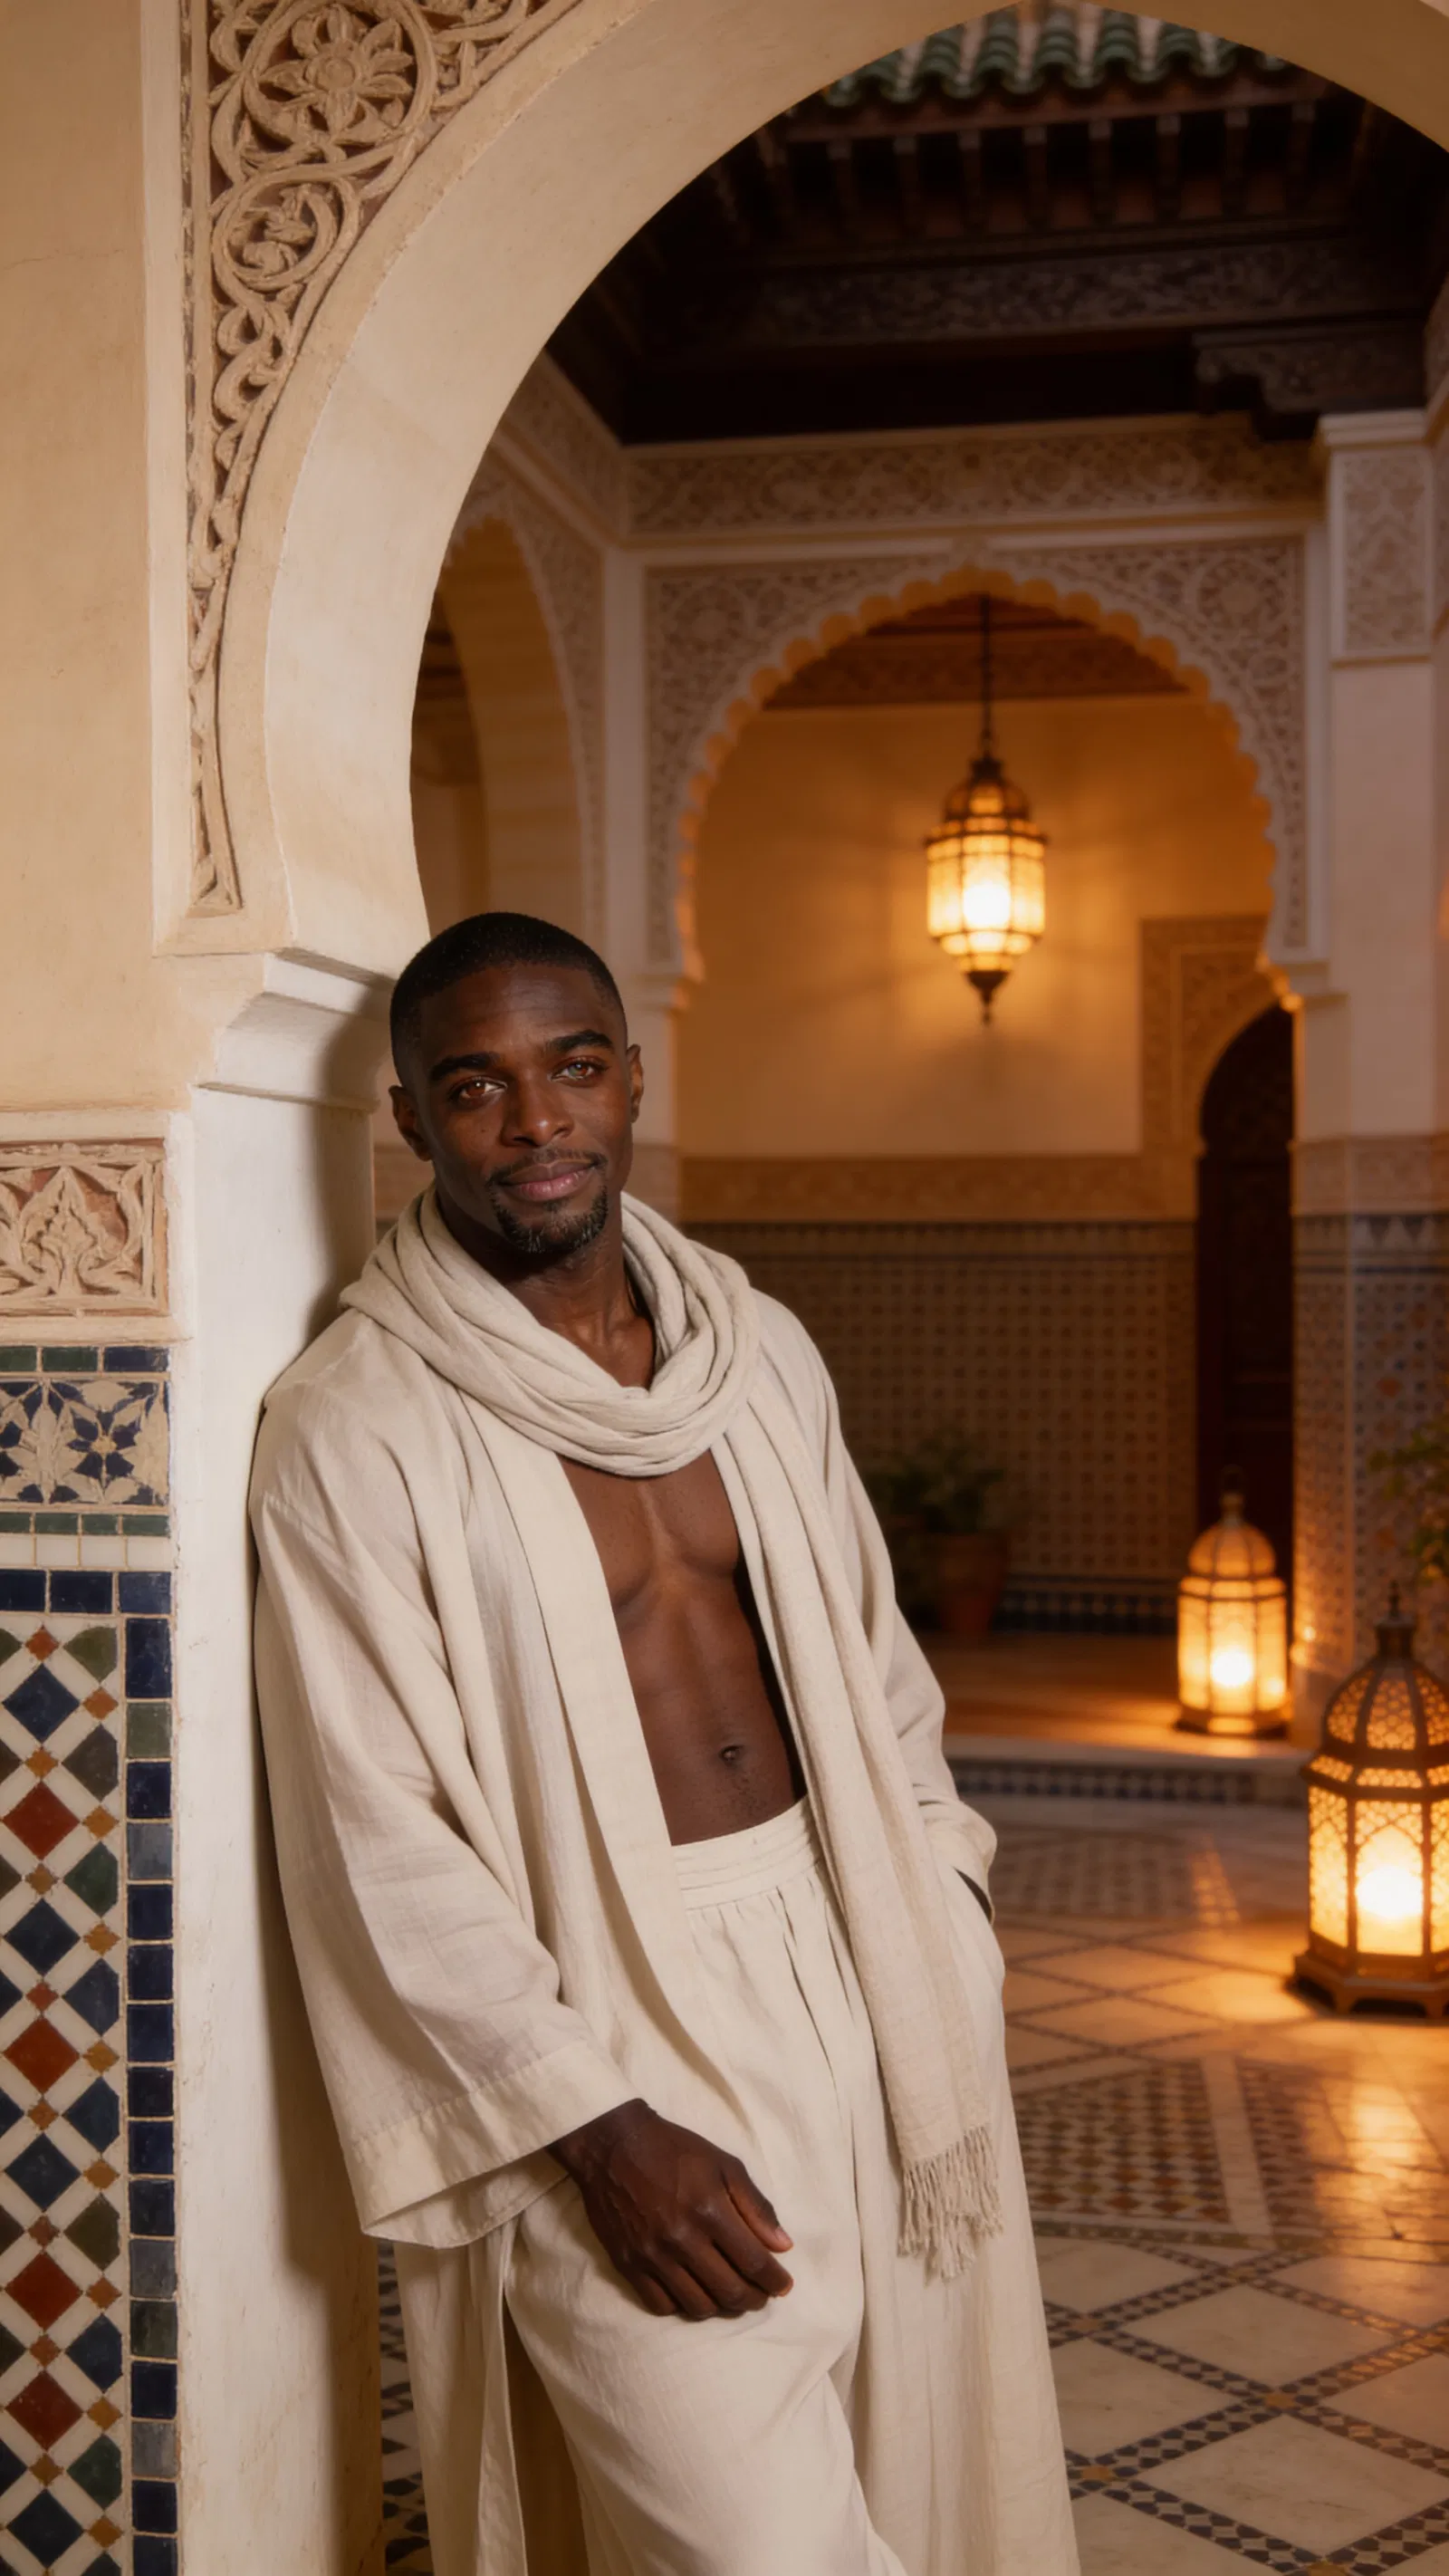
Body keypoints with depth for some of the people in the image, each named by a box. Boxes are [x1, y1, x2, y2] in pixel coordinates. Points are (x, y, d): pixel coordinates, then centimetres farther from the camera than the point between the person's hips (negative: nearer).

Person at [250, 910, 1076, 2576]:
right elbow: (379, 1846, -14)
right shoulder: (356, 1424, -13)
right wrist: (599, 2131, -16)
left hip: (841, 1959, 6)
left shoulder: (760, 1350, 6)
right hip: (601, 2018, -5)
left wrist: (938, 1926, 4)